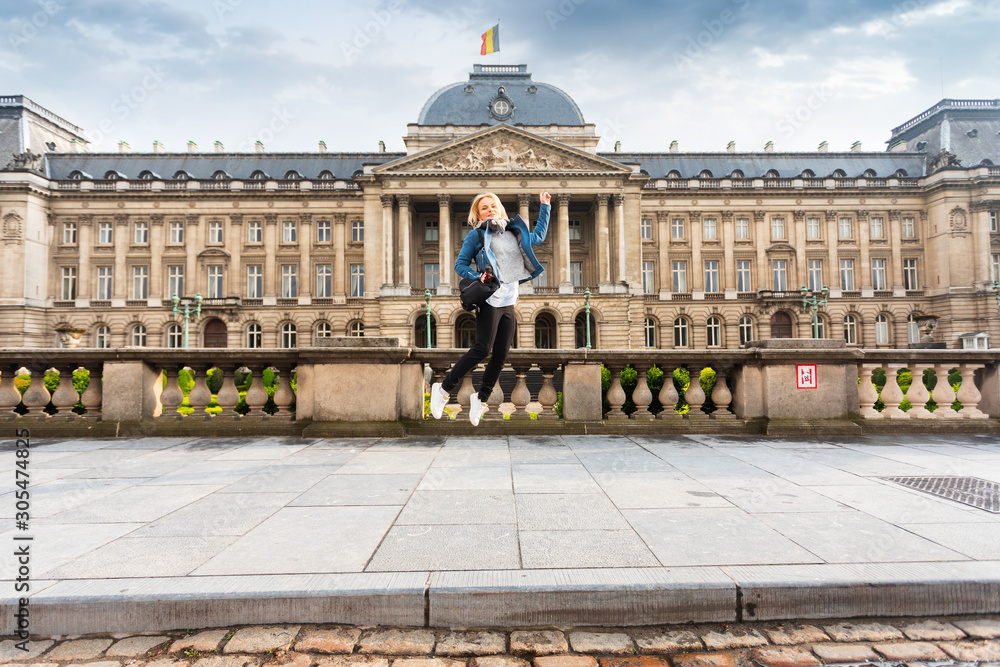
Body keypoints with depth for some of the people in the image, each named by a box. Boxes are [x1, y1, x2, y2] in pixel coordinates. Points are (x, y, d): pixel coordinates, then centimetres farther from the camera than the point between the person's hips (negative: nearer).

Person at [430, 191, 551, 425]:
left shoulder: (515, 232, 20)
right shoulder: (477, 235, 3)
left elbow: (538, 235, 35)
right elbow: (460, 265, 4)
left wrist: (545, 207, 34)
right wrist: (477, 276, -14)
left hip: (509, 302, 6)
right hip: (490, 299, -6)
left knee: (500, 355, 2)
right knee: (482, 348, -15)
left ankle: (481, 399, 17)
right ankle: (443, 389, -4)